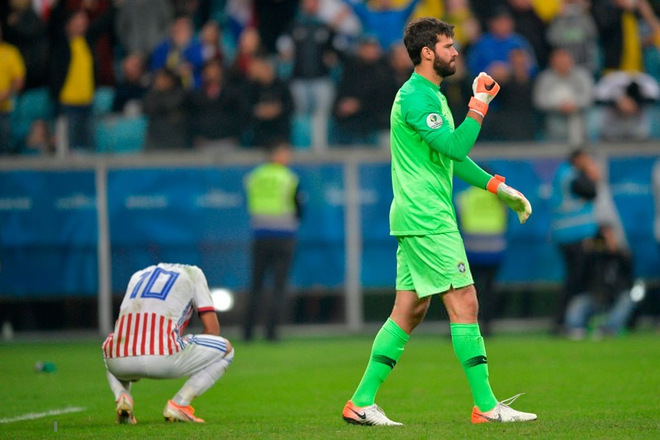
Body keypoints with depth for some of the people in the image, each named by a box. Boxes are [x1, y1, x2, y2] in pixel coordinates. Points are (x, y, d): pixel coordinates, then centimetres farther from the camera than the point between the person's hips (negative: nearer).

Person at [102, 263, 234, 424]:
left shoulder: (138, 276, 34)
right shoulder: (193, 273, 23)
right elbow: (212, 329, 14)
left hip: (121, 363, 4)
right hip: (163, 358, -4)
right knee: (225, 349, 19)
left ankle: (122, 397, 10)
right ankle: (178, 404, 2)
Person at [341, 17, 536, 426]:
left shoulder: (432, 96, 19)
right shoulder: (414, 97, -13)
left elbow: (453, 157, 26)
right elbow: (455, 147, -23)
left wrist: (499, 187, 23)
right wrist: (480, 103, -16)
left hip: (418, 219, 10)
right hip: (427, 220, -10)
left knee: (410, 311, 9)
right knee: (464, 303, -8)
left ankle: (363, 401, 9)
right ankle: (486, 405, -7)